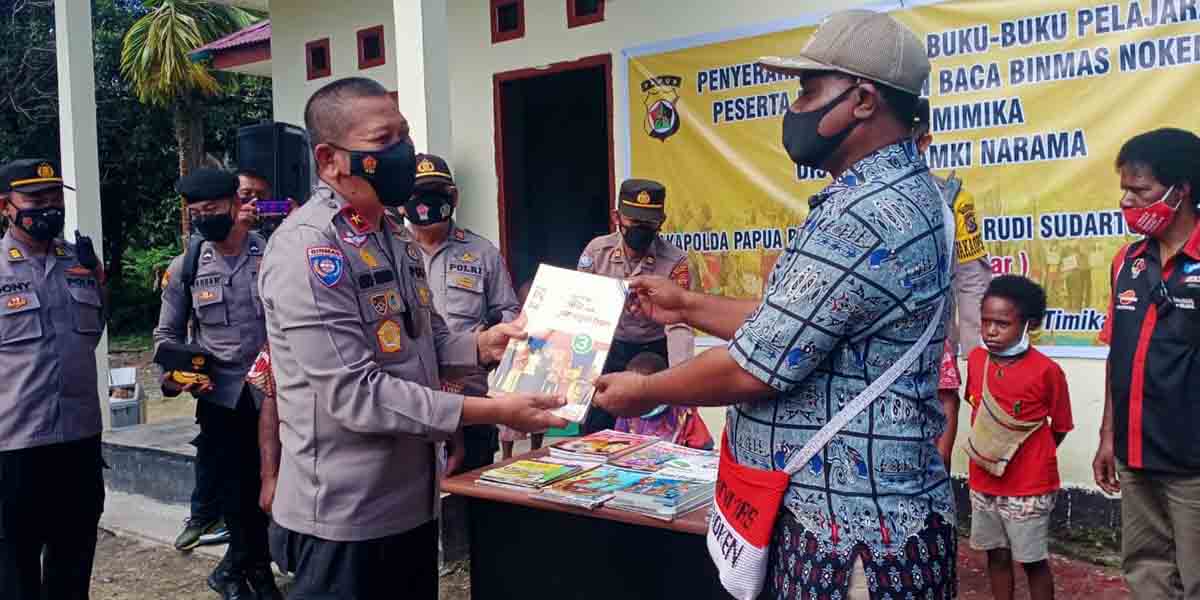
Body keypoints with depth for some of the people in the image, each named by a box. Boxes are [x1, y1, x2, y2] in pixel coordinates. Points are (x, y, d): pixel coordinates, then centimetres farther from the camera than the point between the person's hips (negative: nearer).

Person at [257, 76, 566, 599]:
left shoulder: (395, 235, 10)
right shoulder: (307, 248, -20)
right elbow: (355, 394, -25)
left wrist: (480, 346, -3)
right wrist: (493, 412, -25)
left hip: (412, 497, 8)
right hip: (343, 515, -8)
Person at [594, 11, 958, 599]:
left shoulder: (866, 215, -25)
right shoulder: (895, 192, 11)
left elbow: (756, 367, -23)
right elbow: (790, 321, 16)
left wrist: (645, 391, -7)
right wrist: (689, 307, 14)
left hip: (853, 526, -10)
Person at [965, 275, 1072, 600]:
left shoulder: (1046, 371, -17)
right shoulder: (975, 360, -3)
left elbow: (1060, 427, -4)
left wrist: (1033, 459, -1)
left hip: (1029, 487, -4)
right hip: (983, 483, 4)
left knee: (1033, 561, 10)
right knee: (997, 555, 17)